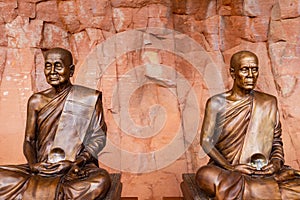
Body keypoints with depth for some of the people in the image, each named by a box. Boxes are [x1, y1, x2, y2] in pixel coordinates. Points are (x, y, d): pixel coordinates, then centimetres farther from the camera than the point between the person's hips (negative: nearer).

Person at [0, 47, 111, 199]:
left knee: (101, 180, -35)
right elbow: (29, 140, 12)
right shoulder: (36, 101, 12)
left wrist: (81, 160, -15)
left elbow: (99, 136, 2)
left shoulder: (90, 98, 4)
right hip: (41, 168, 2)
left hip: (76, 169, -1)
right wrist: (33, 164, -9)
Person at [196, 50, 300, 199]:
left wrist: (277, 162, -9)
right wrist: (230, 168, -15)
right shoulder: (217, 103, -1)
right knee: (205, 175, -35)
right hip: (225, 169, 0)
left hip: (262, 171, 1)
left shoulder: (268, 103, 7)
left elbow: (276, 141, 12)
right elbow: (206, 141, -4)